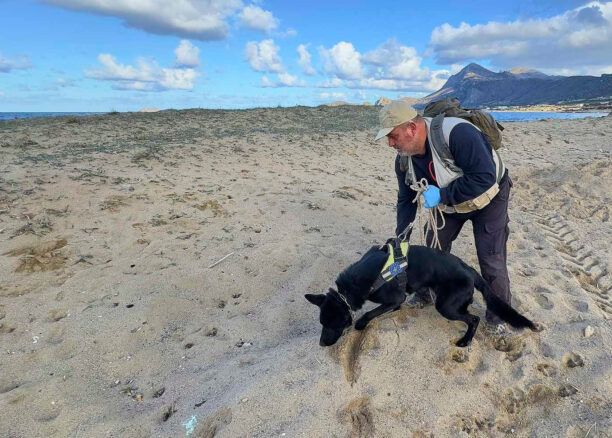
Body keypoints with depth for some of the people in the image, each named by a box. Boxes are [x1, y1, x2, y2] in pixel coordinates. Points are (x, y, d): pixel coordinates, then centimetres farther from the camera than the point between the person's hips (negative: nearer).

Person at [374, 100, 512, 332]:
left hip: (488, 198, -6)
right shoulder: (404, 159, -14)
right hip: (450, 203, 6)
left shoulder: (457, 133, -38)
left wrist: (441, 195, -38)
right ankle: (425, 294, 33)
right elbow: (406, 199, -3)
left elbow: (484, 177, -39)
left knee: (491, 261, -9)